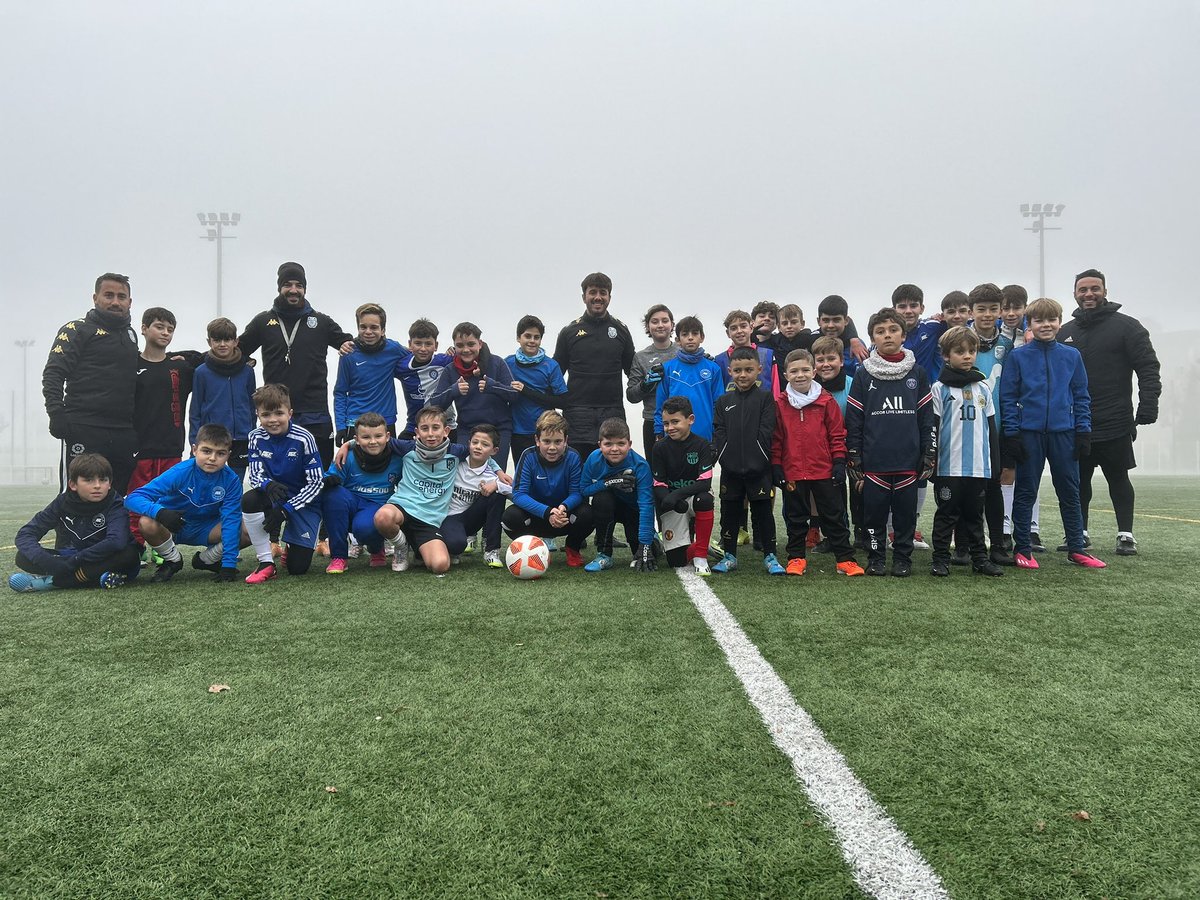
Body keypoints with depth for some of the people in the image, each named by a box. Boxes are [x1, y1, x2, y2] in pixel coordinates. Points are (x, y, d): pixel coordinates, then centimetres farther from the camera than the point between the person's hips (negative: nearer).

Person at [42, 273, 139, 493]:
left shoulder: (130, 334, 21)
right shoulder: (77, 330, 2)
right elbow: (53, 374, -6)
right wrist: (56, 413, -17)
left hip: (124, 433, 6)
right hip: (84, 431, -6)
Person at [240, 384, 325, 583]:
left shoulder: (303, 438, -19)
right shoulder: (256, 437, -8)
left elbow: (315, 483, -16)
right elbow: (255, 475, -6)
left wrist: (285, 510, -22)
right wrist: (267, 485, -31)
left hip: (304, 502, -3)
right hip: (274, 497, 3)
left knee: (297, 568, -10)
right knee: (249, 499, -33)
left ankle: (293, 547, 31)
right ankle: (266, 564, -18)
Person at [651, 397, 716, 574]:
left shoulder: (701, 445, -9)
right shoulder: (660, 448, -5)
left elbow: (705, 482, -19)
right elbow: (658, 485, -7)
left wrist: (678, 494, -32)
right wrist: (668, 499, -28)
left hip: (696, 496, -1)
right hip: (672, 507, 1)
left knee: (704, 498, -39)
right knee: (676, 561, -10)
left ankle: (700, 556, -22)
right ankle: (690, 546, 29)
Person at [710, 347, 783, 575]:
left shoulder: (765, 400, 0)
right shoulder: (723, 401, 8)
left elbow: (766, 433, -6)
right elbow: (718, 434, 4)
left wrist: (759, 459, -14)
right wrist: (722, 457, -8)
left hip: (758, 468, -2)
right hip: (730, 469, 3)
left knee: (763, 511, 5)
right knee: (730, 512, 10)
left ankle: (770, 556, 16)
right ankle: (729, 555, 21)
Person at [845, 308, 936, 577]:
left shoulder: (917, 373, 7)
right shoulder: (863, 374, 3)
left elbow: (927, 417, 8)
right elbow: (853, 419, 3)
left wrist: (928, 457, 3)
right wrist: (853, 460, -1)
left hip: (908, 461, 1)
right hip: (874, 461, -1)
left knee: (906, 512, 7)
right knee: (874, 512, 5)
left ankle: (903, 558, 20)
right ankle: (876, 558, 19)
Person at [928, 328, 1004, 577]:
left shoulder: (983, 388, 11)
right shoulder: (940, 388, -2)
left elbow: (991, 428, 15)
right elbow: (932, 428, -3)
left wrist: (994, 463, 11)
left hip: (979, 466, 4)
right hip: (949, 466, -4)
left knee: (974, 514, 13)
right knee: (947, 514, 3)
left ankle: (979, 557, 21)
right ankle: (941, 559, 11)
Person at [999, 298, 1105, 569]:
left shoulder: (1072, 356, 5)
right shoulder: (1018, 356, -2)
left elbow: (1081, 396, 9)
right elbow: (1008, 397, -2)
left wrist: (1083, 431, 3)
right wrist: (1012, 433, -8)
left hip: (1064, 433, 2)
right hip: (1029, 433, -2)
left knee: (1070, 492, 9)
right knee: (1025, 493, 6)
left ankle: (1076, 548, 20)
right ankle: (1022, 549, 15)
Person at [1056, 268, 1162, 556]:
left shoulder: (1127, 326, -1)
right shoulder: (1064, 333, 12)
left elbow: (1148, 368, -7)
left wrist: (1148, 405, -18)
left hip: (1114, 424, -4)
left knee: (1118, 479, 4)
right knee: (1078, 480, 9)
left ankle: (1126, 535, 12)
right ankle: (1079, 532, 20)